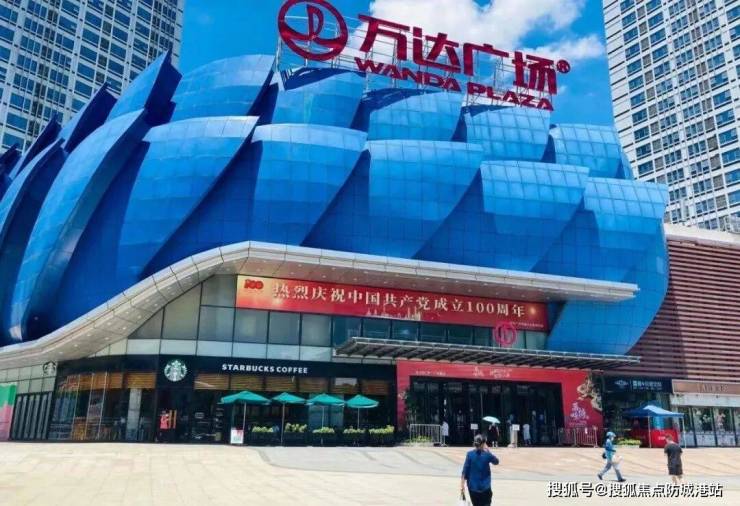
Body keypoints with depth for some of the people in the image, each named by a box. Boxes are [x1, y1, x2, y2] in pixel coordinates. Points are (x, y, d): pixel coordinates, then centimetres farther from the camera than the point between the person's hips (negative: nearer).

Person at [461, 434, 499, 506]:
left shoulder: (469, 454, -7)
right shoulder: (487, 454, -9)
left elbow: (465, 471, -9)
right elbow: (496, 462, 12)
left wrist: (462, 485, -5)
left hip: (473, 487, 2)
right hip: (485, 487, -2)